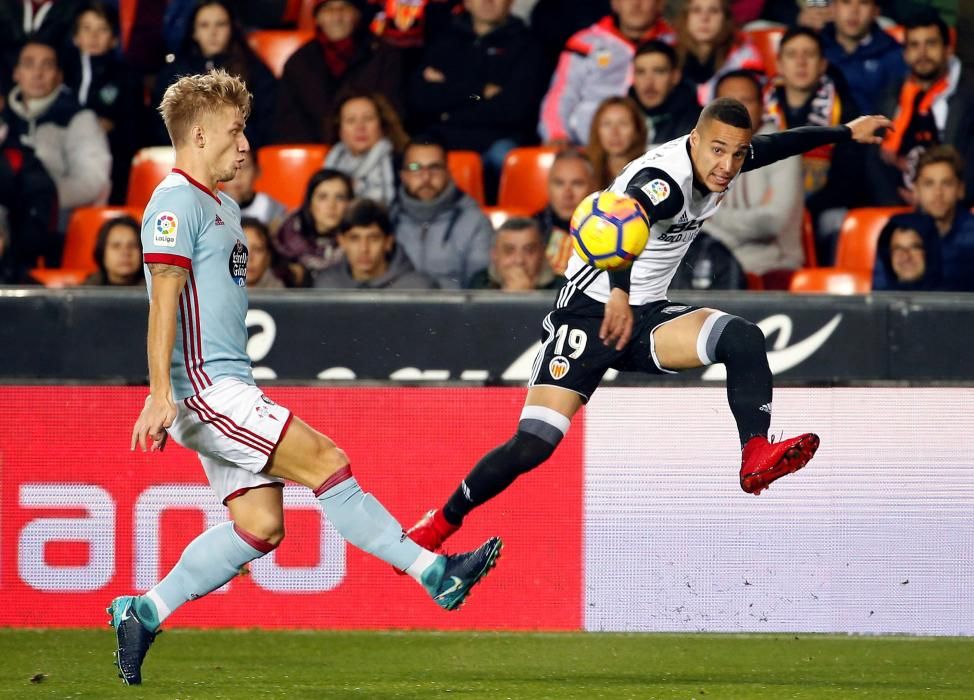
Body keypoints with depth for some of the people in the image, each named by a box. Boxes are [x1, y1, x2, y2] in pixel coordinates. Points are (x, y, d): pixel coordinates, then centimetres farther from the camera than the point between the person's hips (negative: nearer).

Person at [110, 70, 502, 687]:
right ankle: (433, 572, -13)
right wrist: (160, 393, -25)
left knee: (259, 525, 4)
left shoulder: (222, 206, 22)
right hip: (204, 387, -10)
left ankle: (142, 613, 10)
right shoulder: (176, 203, -9)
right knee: (325, 460, -14)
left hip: (227, 390, 10)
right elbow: (165, 297, -18)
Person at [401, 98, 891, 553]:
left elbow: (777, 144, 22)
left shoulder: (722, 160, -1)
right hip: (592, 312, -7)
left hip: (648, 314, 7)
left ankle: (756, 457, -21)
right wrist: (619, 292, -64)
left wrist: (847, 132, 34)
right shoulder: (664, 179, -26)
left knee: (743, 339, -19)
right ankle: (441, 522, 2)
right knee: (533, 444, -16)